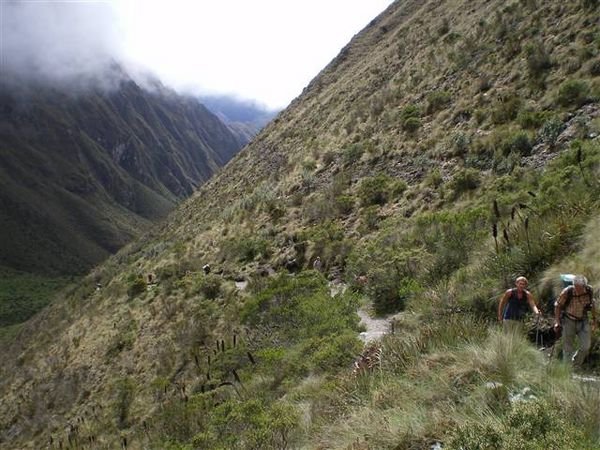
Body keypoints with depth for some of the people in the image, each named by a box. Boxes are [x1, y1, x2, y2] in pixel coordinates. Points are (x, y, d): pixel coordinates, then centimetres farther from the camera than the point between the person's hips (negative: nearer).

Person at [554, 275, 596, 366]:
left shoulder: (589, 290, -14)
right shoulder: (567, 292, -23)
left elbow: (592, 303, 7)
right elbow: (558, 305, -9)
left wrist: (594, 318, 12)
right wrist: (557, 321, -10)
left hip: (583, 320, 3)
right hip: (569, 320, -3)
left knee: (586, 346, 0)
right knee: (568, 347, -1)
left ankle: (576, 365, 23)